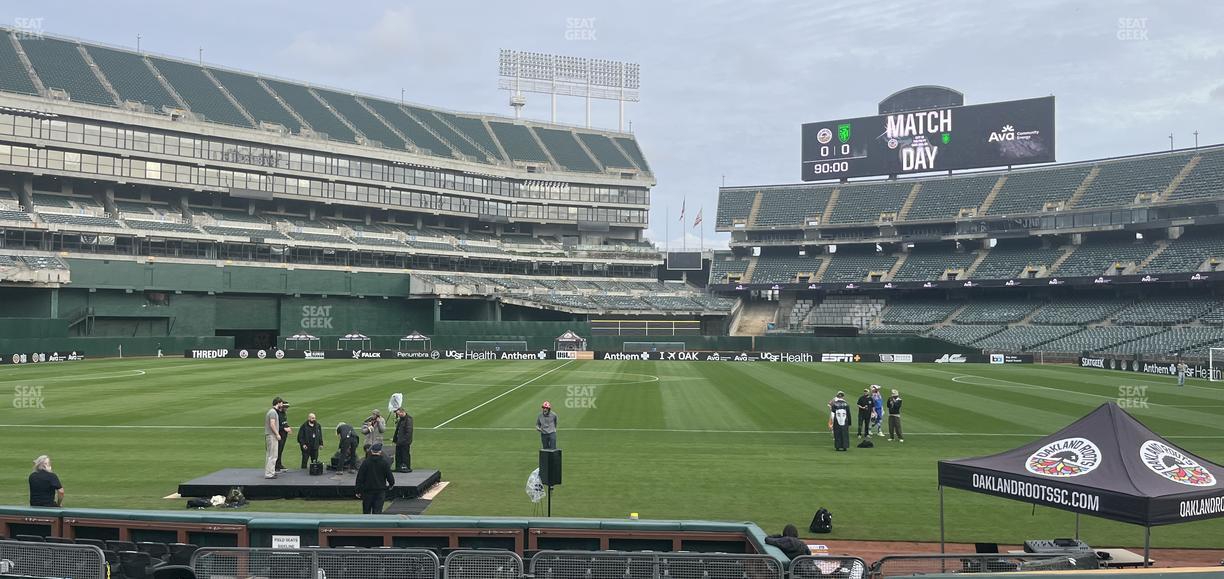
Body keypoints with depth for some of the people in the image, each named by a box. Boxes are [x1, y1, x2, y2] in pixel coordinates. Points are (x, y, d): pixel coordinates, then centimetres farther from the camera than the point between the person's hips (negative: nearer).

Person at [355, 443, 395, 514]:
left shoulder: (365, 462, -5)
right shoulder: (384, 463, -5)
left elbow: (360, 478, -4)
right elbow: (390, 477, -2)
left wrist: (358, 491, 4)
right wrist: (391, 485, 19)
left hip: (367, 491, 0)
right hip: (380, 491, 0)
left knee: (366, 512, 14)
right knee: (377, 512, 0)